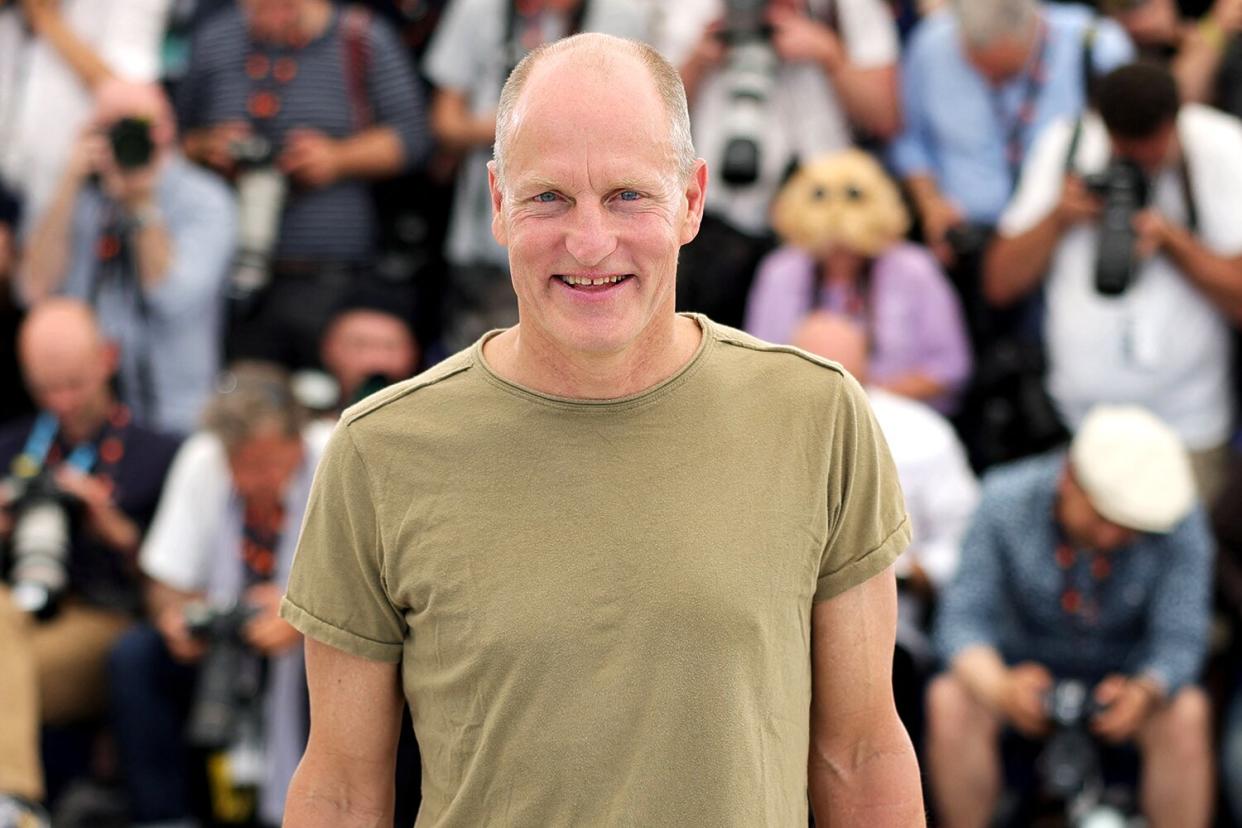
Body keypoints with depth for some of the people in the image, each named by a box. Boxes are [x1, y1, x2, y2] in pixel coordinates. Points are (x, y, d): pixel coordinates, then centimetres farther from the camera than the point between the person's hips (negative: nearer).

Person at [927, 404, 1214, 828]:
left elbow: (1180, 640, -21)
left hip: (1129, 676, 0)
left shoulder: (1179, 522, -21)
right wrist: (1000, 685, -43)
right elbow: (962, 618, -21)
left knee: (1186, 714, -32)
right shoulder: (1006, 500, -21)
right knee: (950, 702, -29)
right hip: (1024, 664, 1)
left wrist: (1145, 692, -45)